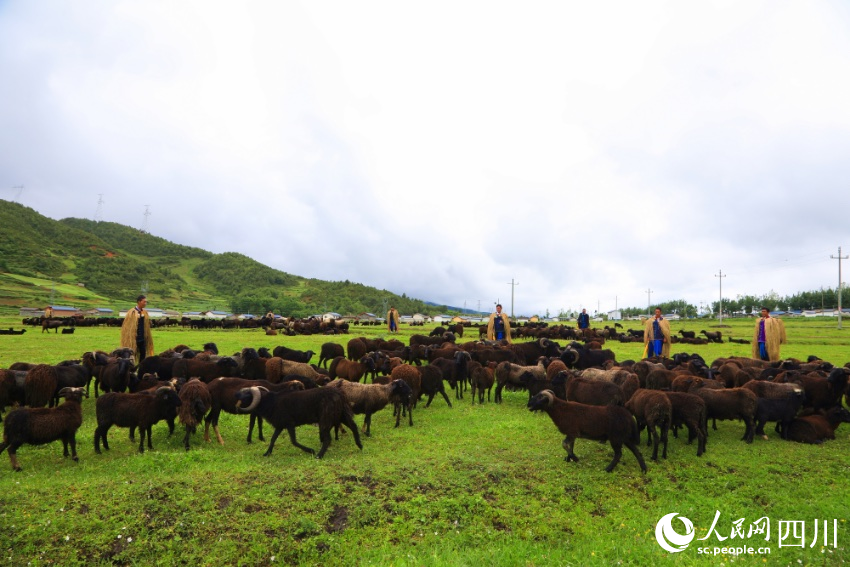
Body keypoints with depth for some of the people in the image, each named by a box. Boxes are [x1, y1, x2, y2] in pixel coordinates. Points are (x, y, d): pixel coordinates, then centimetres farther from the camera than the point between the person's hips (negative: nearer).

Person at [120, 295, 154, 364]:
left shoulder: (145, 312, 7)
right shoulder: (132, 312, -10)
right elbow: (127, 326, -8)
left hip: (142, 338, 5)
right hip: (133, 338, -5)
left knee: (143, 354, 6)